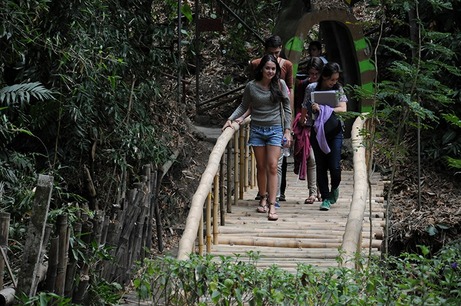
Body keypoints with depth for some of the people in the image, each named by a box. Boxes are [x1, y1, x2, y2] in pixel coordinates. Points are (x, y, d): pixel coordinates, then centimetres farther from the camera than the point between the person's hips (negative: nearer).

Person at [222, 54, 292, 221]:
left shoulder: (280, 84, -3)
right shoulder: (251, 86, -3)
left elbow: (286, 108, 3)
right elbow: (243, 106, 9)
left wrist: (287, 130, -1)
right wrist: (231, 118, -3)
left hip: (275, 129, -1)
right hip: (257, 129, 1)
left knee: (272, 166, -10)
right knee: (261, 167, 9)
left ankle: (272, 205, -13)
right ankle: (263, 199, 26)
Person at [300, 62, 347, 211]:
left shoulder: (338, 89, -1)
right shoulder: (311, 88, -3)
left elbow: (343, 109, -12)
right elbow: (305, 109, 6)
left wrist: (323, 109, -20)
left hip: (334, 131, 0)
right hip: (317, 131, 0)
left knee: (334, 166, -7)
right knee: (321, 166, 3)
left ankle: (334, 188, 24)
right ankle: (326, 198, 12)